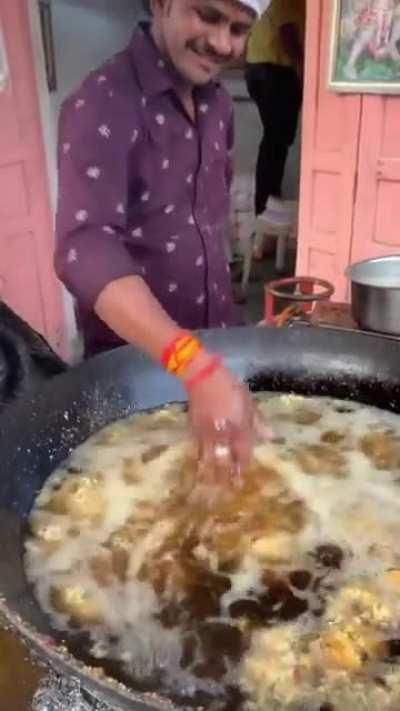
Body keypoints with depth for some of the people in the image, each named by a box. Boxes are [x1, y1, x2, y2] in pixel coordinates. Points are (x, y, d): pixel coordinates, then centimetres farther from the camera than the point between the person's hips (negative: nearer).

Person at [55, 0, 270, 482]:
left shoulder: (217, 104, 3)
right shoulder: (104, 103, -20)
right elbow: (85, 246, -34)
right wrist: (196, 366, -46)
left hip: (213, 343, 7)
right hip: (133, 356, -6)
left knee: (220, 463, 20)